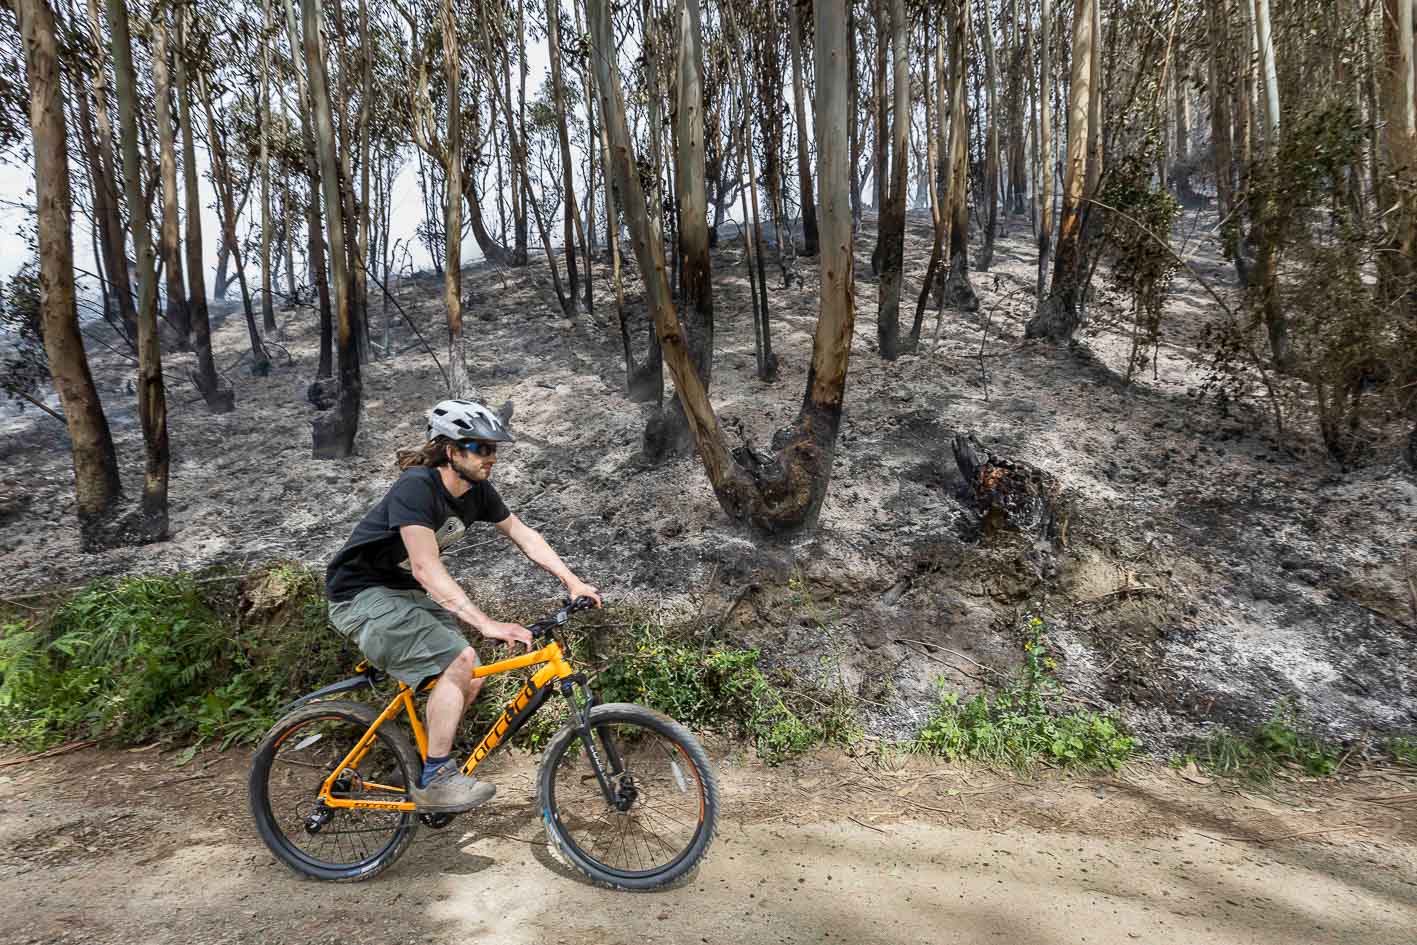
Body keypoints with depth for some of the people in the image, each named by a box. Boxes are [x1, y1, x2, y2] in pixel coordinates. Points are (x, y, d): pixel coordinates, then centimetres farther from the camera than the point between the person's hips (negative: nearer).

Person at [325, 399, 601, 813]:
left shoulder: (477, 490, -4)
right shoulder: (417, 487, -28)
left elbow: (524, 535, 4)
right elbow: (427, 568, -37)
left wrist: (573, 582, -4)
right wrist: (487, 624, -43)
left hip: (406, 593, 8)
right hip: (362, 596, -8)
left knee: (470, 681, 0)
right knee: (459, 660, -23)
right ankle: (435, 779, -11)